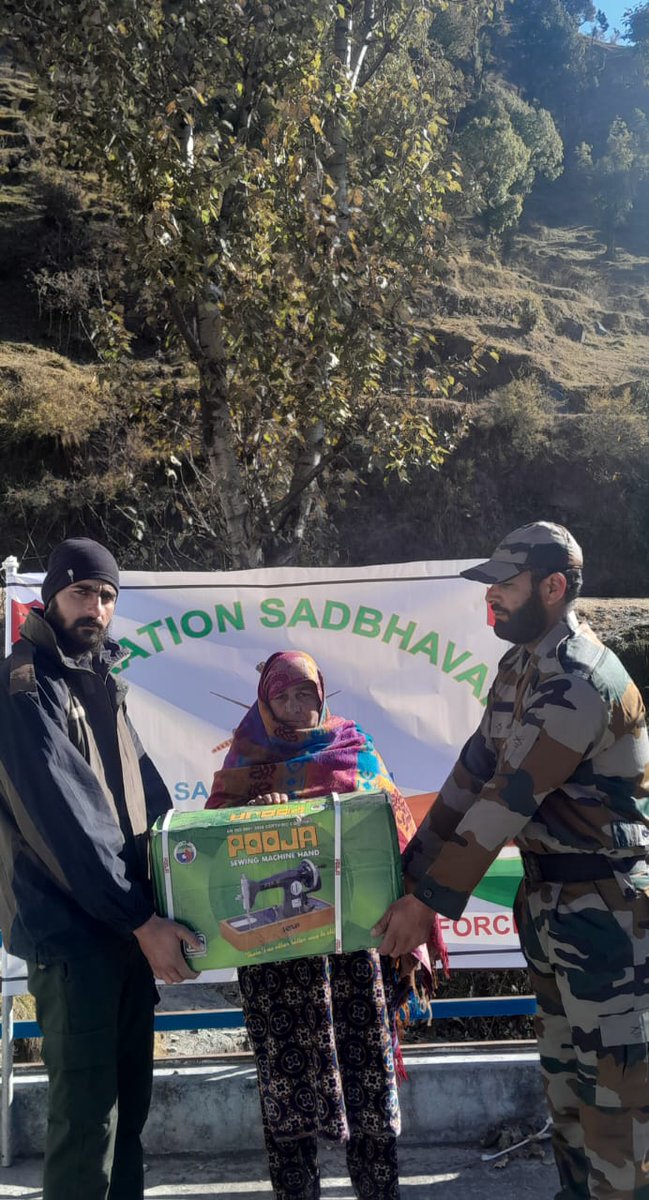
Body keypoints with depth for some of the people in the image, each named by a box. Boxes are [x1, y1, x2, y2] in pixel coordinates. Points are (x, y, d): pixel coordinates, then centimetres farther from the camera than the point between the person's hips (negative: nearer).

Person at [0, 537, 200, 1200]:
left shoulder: (103, 681, 14)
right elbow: (64, 817, -18)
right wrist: (142, 920, -18)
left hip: (130, 922, 8)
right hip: (70, 929, -8)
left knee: (129, 1094, 15)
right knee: (87, 1109, -5)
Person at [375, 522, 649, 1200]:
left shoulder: (581, 681, -24)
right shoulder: (519, 666, 6)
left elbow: (508, 801, -25)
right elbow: (473, 774, 7)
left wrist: (428, 902, -22)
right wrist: (411, 873, 4)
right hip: (545, 893, 9)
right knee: (561, 1062, 18)